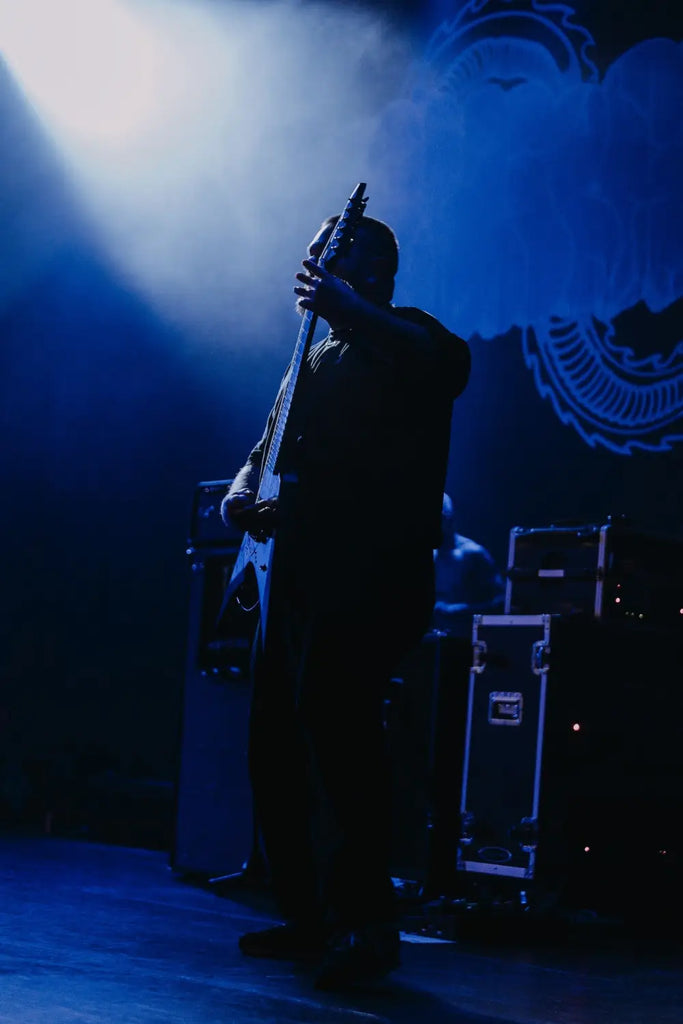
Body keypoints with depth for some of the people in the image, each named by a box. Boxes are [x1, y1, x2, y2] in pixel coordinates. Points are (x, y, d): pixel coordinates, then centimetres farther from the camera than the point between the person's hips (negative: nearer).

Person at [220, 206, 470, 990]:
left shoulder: (405, 338, -1)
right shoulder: (315, 359, 24)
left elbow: (449, 365, -25)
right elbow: (273, 446, 26)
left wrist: (345, 307, -31)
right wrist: (244, 489, 3)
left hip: (373, 572, -9)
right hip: (298, 570, 9)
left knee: (332, 714, -24)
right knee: (274, 734, 7)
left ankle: (369, 926, -20)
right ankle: (306, 916, 18)